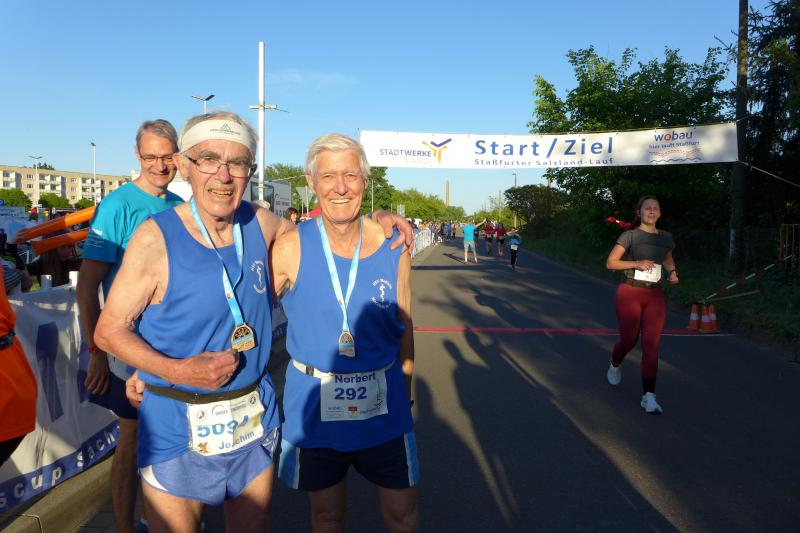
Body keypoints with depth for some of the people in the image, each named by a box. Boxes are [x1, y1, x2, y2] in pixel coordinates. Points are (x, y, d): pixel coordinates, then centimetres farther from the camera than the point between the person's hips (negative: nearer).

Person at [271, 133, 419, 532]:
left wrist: (404, 395, 10)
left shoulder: (393, 247, -7)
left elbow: (404, 328, 3)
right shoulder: (291, 249, -12)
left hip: (383, 406, 1)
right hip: (313, 407, -1)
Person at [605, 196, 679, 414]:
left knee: (651, 343, -7)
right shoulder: (630, 236, -3)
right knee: (629, 339, 5)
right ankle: (615, 365, 41)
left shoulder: (665, 238, 10)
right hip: (630, 293, -3)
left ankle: (648, 396, -6)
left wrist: (672, 272, 7)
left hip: (655, 295, 3)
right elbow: (610, 263, -6)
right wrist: (637, 263, -18)